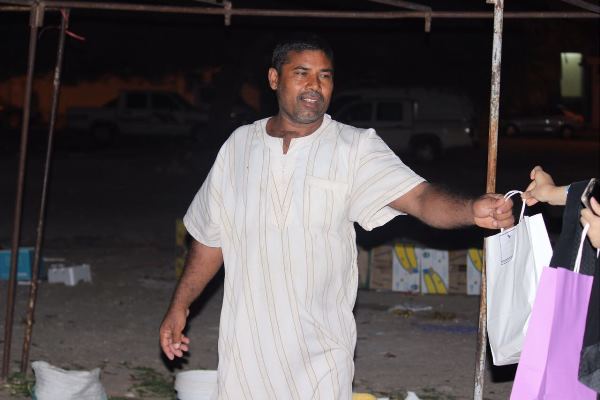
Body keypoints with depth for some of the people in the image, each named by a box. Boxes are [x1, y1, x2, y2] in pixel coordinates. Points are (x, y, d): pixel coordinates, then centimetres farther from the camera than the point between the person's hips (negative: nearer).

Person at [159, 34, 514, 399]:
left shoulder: (355, 147, -7)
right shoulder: (240, 145, 3)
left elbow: (419, 197, -22)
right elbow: (211, 236, 13)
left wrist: (473, 210, -41)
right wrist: (180, 305, 14)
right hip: (245, 345, 3)